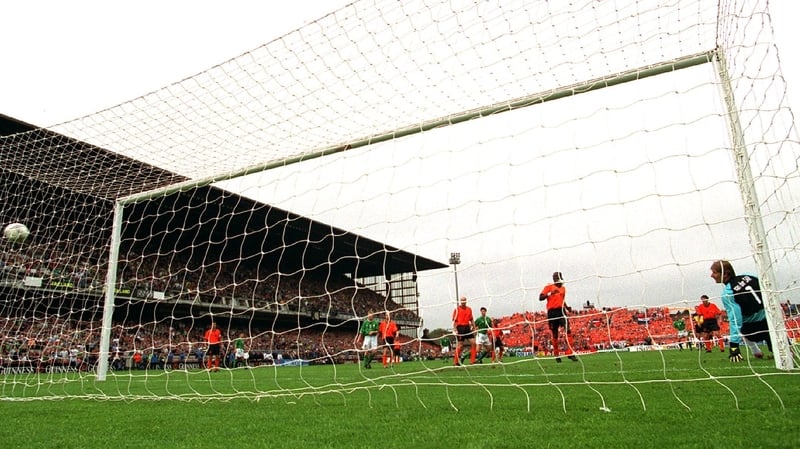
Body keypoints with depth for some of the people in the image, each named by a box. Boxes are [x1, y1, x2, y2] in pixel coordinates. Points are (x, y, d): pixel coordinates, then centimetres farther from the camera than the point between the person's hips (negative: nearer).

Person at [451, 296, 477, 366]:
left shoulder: (469, 309, 12)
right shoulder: (457, 309, -2)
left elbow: (471, 319, 18)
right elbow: (454, 320, -5)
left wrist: (474, 328, 11)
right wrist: (455, 330, -13)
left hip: (467, 328, 5)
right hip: (460, 328, -5)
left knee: (473, 342, -2)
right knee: (460, 345, -3)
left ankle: (473, 360, 5)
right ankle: (456, 362, 8)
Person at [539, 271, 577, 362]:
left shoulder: (563, 288, 17)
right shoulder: (549, 287, 1)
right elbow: (540, 298, -7)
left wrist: (567, 308, 11)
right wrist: (550, 293, -21)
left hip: (561, 311, 3)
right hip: (552, 312, -3)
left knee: (568, 331, -14)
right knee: (554, 334, 4)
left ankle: (570, 353, -13)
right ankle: (556, 355, 16)